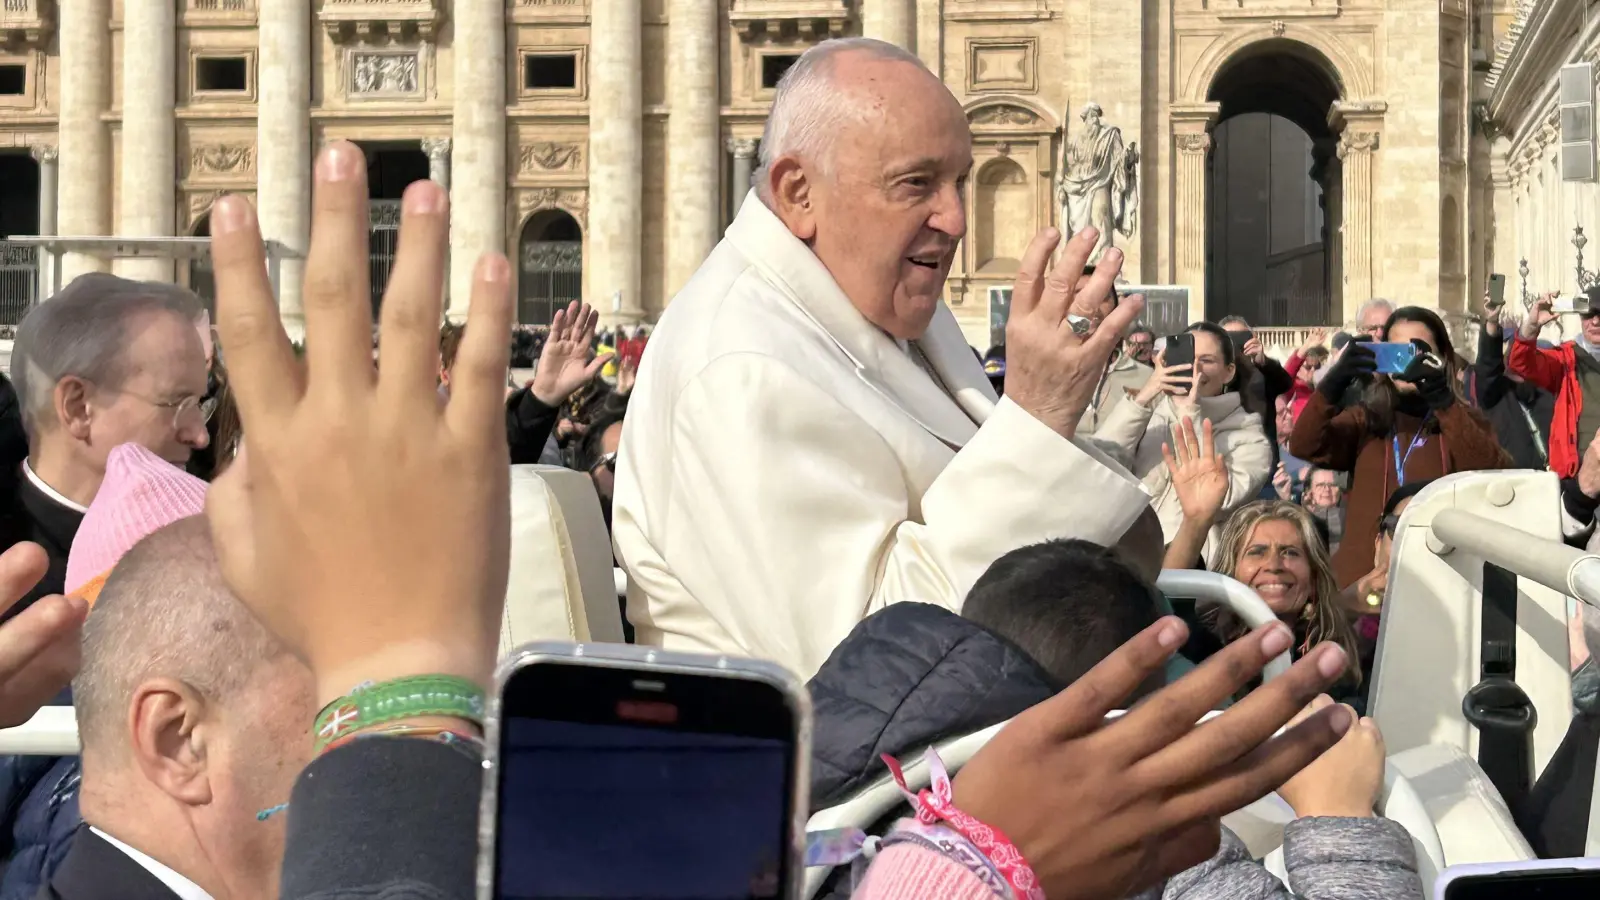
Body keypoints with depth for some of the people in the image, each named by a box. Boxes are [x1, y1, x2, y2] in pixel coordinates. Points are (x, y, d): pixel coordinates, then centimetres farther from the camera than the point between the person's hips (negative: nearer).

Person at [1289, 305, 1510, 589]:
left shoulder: (1463, 419, 6)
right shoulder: (1366, 419, 10)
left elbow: (1494, 474, -14)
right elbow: (1304, 447, -6)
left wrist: (1443, 401, -22)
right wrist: (1334, 383, -20)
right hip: (1364, 577, 2)